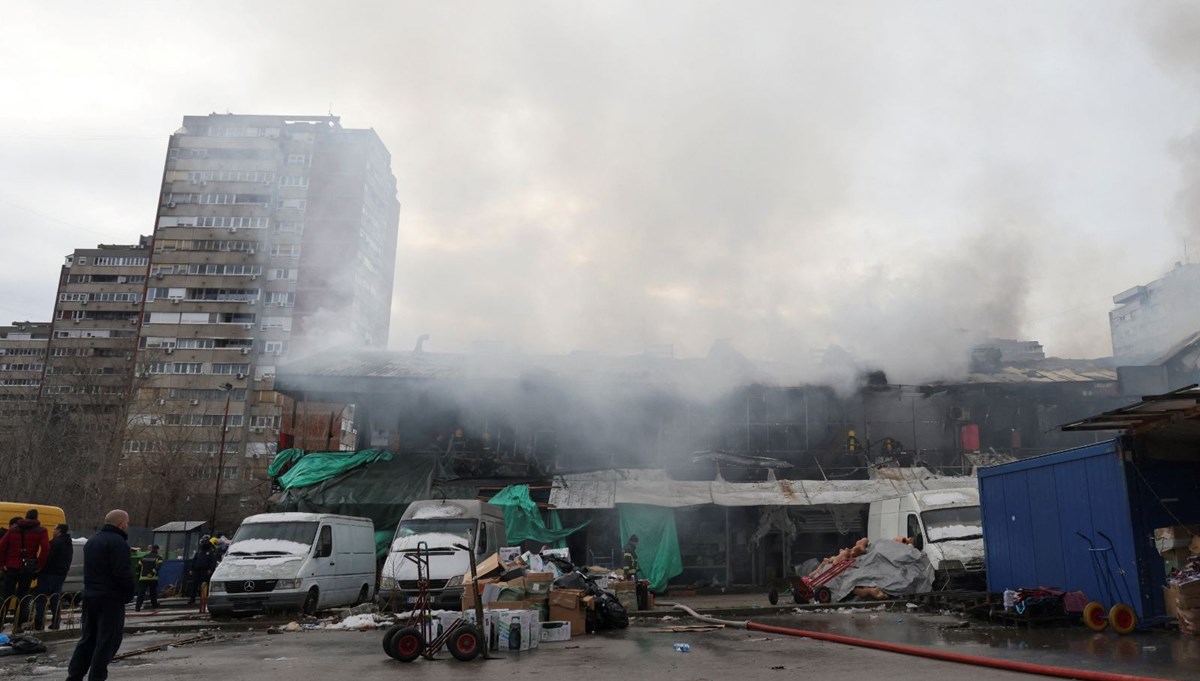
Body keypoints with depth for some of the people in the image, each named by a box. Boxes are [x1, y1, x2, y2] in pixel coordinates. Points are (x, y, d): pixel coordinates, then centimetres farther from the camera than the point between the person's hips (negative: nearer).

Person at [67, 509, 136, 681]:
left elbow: (89, 570, 21)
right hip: (111, 598, -9)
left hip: (90, 596, 9)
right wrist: (129, 594, -9)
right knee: (107, 641, -3)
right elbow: (123, 573, -21)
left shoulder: (92, 541, 17)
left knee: (88, 638, 16)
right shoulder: (117, 542, -15)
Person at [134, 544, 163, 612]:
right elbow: (158, 566, -16)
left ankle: (137, 607, -10)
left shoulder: (144, 557, 16)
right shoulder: (158, 557, 4)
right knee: (153, 593, 11)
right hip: (153, 578, -2)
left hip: (143, 578, 2)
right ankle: (154, 606, 18)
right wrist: (152, 573, -21)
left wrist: (138, 576, 22)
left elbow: (138, 567, 14)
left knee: (141, 593, -1)